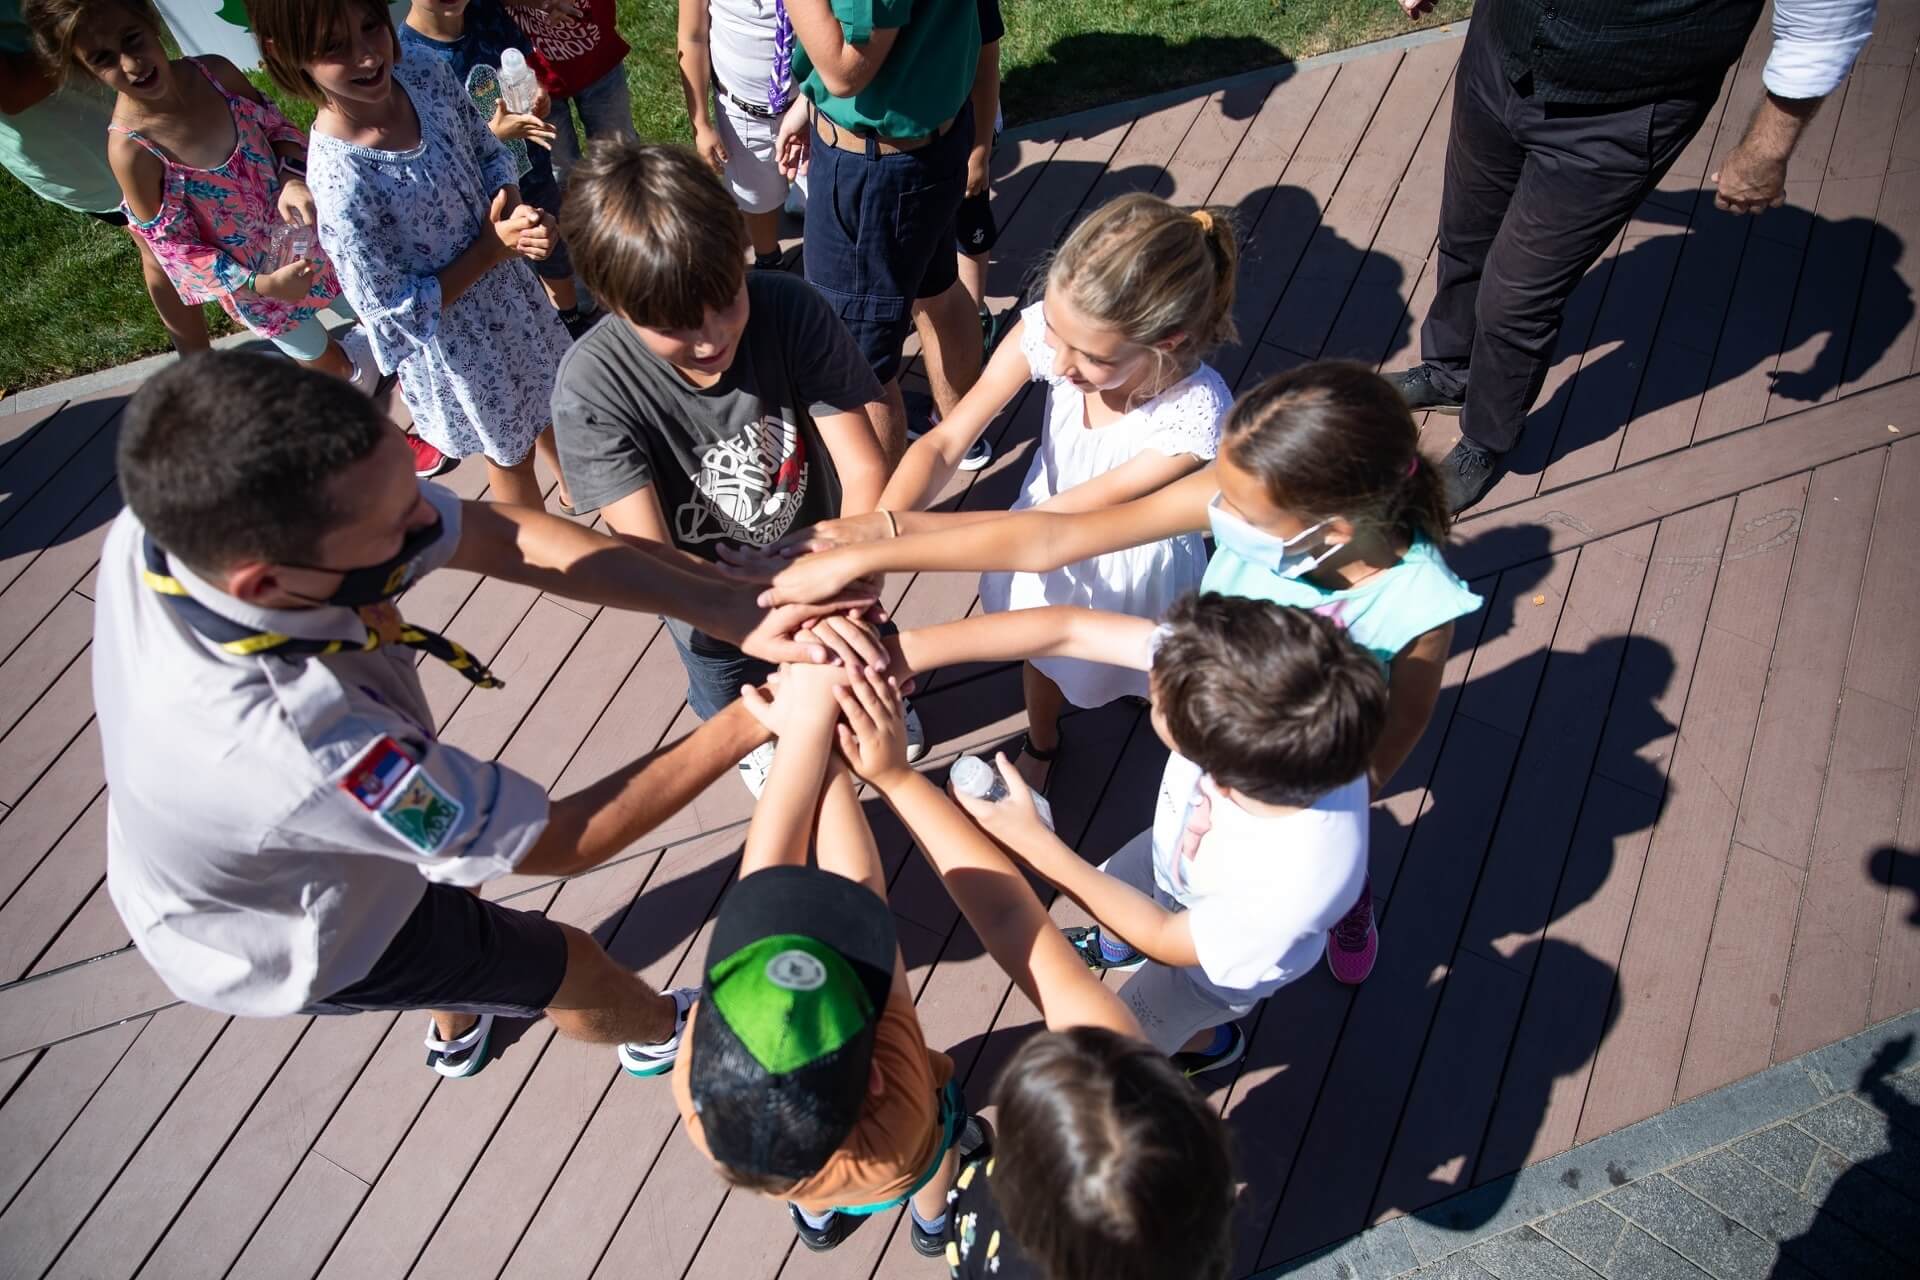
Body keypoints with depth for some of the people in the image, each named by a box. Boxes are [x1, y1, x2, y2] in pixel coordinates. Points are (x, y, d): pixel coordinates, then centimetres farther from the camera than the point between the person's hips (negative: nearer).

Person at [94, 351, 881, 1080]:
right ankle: (661, 1035, 51)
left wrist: (733, 614, -37)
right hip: (301, 945, -6)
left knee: (453, 851, 33)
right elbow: (559, 841, -34)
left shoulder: (196, 509, -30)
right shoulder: (299, 748, -49)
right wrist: (755, 721, -33)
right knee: (565, 963, 16)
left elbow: (506, 538, -29)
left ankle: (458, 1028, 65)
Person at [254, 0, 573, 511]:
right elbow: (400, 310, -25)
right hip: (454, 341, -6)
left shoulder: (428, 76, -16)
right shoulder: (340, 182, -33)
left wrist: (516, 212, -19)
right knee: (512, 452, 19)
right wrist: (492, 247, -24)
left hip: (509, 286, 6)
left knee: (554, 399, 30)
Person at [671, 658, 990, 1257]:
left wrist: (808, 723, -42)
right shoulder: (899, 1121, -52)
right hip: (896, 1182, -1)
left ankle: (816, 1219, 66)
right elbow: (857, 890, -47)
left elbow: (764, 880, -43)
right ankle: (932, 1221, 66)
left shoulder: (702, 1083, -48)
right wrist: (821, 724, -44)